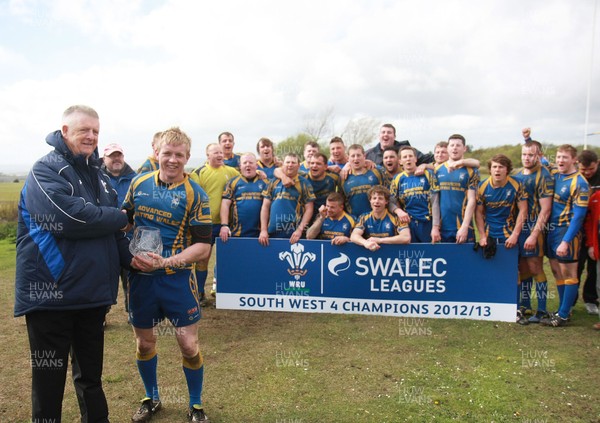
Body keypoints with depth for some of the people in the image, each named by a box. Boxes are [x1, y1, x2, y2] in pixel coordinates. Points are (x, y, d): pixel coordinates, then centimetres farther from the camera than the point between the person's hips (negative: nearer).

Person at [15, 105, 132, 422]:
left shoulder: (97, 173, 13)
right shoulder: (46, 170, -11)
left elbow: (113, 228, 16)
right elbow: (70, 217, -26)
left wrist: (128, 257, 0)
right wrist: (120, 218, -12)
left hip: (93, 292, 7)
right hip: (51, 294, -7)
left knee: (91, 375, 20)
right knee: (50, 378, 7)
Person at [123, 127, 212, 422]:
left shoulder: (195, 195, -9)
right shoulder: (139, 184, 2)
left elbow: (202, 246, -11)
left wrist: (165, 262, -22)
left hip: (177, 278, -3)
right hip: (140, 277, 3)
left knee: (188, 344, 1)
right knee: (144, 341, 15)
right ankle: (151, 399, 39)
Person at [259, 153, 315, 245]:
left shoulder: (304, 184, 3)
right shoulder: (273, 182, 9)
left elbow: (309, 209, -1)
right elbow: (265, 207, 8)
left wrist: (299, 230, -11)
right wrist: (263, 230, 0)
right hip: (272, 233, 2)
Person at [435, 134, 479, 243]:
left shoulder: (471, 171, 1)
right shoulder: (438, 170, 9)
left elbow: (471, 200, -4)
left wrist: (464, 227, -13)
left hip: (463, 227, -2)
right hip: (442, 228, 2)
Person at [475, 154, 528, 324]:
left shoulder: (516, 186, -9)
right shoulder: (483, 186, -5)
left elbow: (523, 210, -5)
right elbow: (478, 212, 1)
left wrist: (515, 234, -12)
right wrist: (482, 236, -6)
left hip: (509, 235, -1)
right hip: (489, 235, 2)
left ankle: (516, 309, 9)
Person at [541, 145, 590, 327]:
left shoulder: (579, 183, -13)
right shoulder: (555, 176, 7)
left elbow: (578, 216, -16)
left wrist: (566, 241, -19)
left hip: (568, 232, -7)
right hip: (552, 230, 7)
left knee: (568, 274, 1)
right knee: (556, 271, 13)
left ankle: (563, 316, 8)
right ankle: (563, 309, 26)